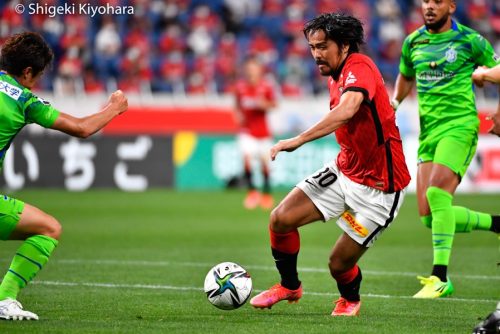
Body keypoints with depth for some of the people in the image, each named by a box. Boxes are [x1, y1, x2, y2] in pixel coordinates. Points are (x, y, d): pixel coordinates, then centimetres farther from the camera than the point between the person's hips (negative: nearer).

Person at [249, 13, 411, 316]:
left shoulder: (359, 67, -23)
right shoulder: (335, 76, 7)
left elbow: (347, 110, -42)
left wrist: (299, 140, -48)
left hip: (379, 188, -8)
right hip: (343, 173, 8)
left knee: (340, 264, -2)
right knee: (281, 219, -7)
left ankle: (350, 300, 34)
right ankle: (289, 286, 18)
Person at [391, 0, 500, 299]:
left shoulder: (469, 40, -2)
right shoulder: (413, 42, 12)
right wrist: (395, 102, 13)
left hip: (459, 125, -6)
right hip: (428, 133, 6)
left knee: (437, 192, -27)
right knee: (429, 217, -2)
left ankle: (441, 277, -25)